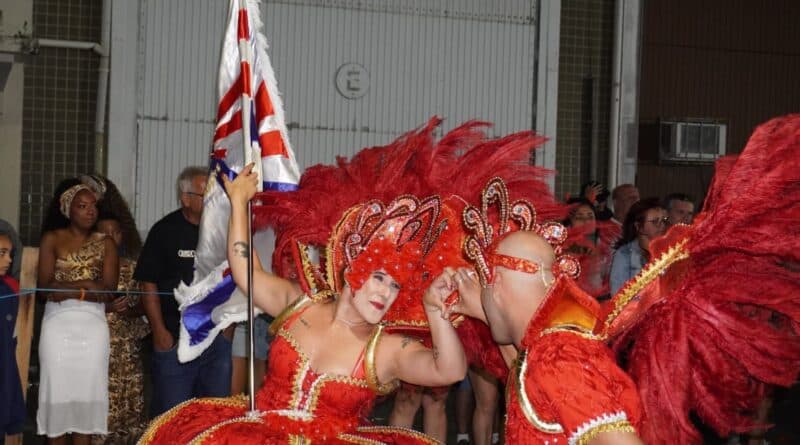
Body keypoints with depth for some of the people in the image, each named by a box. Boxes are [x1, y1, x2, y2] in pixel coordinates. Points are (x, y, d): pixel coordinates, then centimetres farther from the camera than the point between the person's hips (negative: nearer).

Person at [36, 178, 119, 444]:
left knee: (86, 390, 1)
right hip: (58, 324, -1)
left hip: (93, 325, 1)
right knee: (58, 389, -1)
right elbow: (45, 286, -6)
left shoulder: (105, 244, 8)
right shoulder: (52, 239, 5)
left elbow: (108, 292, -3)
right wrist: (88, 284, -12)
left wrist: (68, 290, -11)